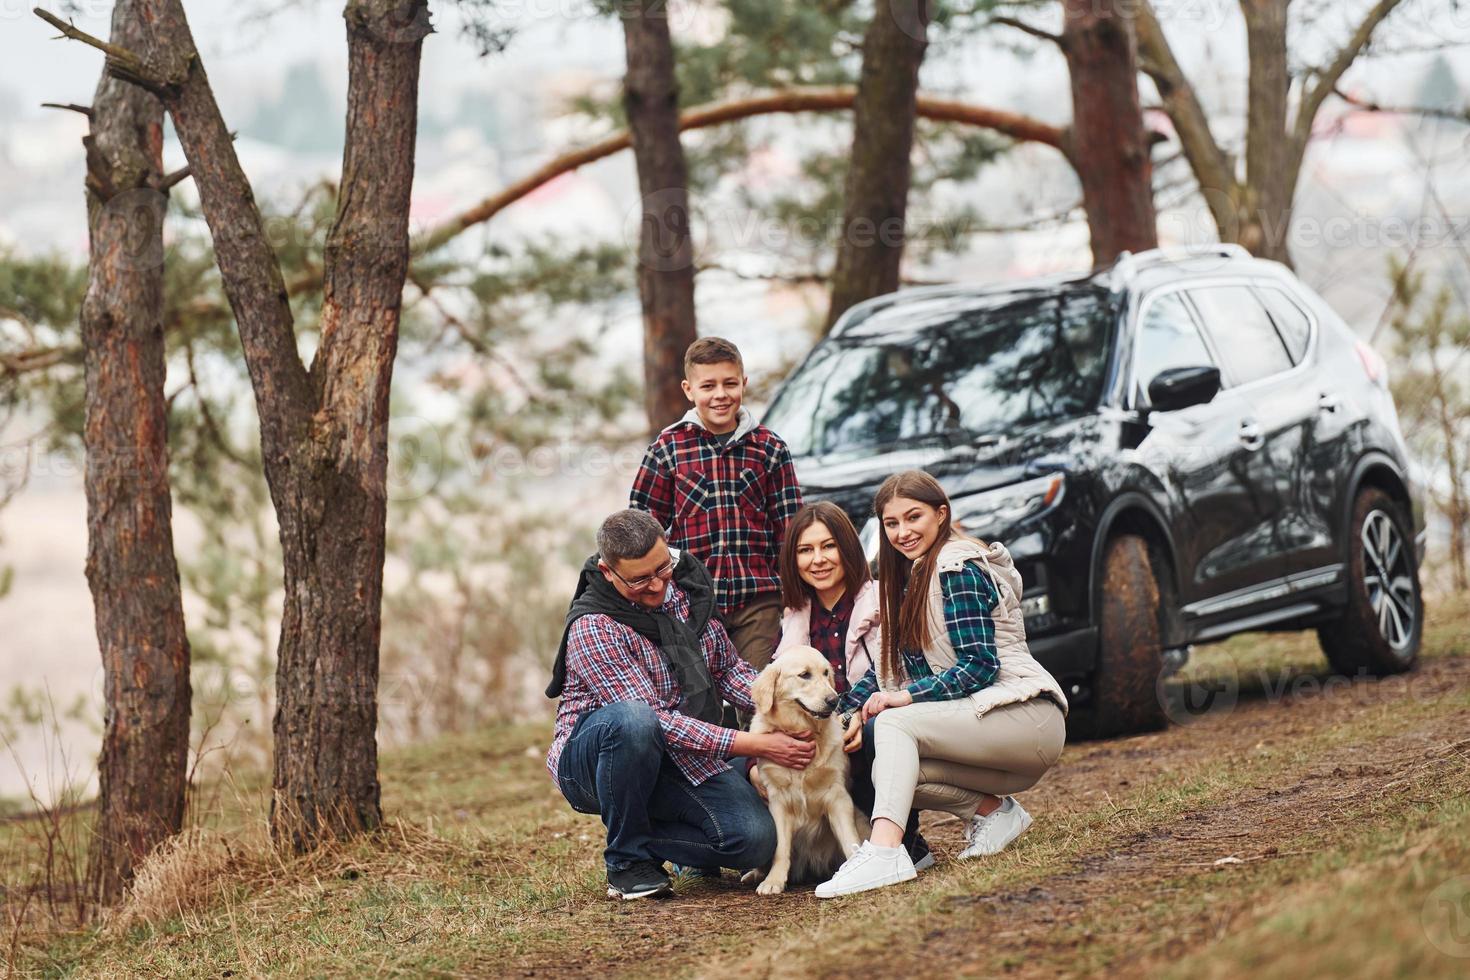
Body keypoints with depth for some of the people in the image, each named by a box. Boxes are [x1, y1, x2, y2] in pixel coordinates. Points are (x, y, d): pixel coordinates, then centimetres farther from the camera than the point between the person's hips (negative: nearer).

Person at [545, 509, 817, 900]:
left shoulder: (687, 588, 0)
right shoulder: (592, 629, -22)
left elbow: (727, 669, 11)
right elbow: (654, 720, -27)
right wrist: (753, 745, -31)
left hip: (686, 757, 5)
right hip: (588, 760, -5)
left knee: (755, 839, -21)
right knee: (632, 720, -41)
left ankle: (640, 839, 7)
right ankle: (627, 861, -19)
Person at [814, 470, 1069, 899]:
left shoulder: (956, 568, -9)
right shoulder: (915, 574, 19)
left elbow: (979, 666, -17)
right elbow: (890, 667, 17)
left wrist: (905, 697, -21)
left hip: (1025, 716, -9)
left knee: (895, 723, -26)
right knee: (885, 773, -8)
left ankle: (883, 850, -44)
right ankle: (992, 810, 0)